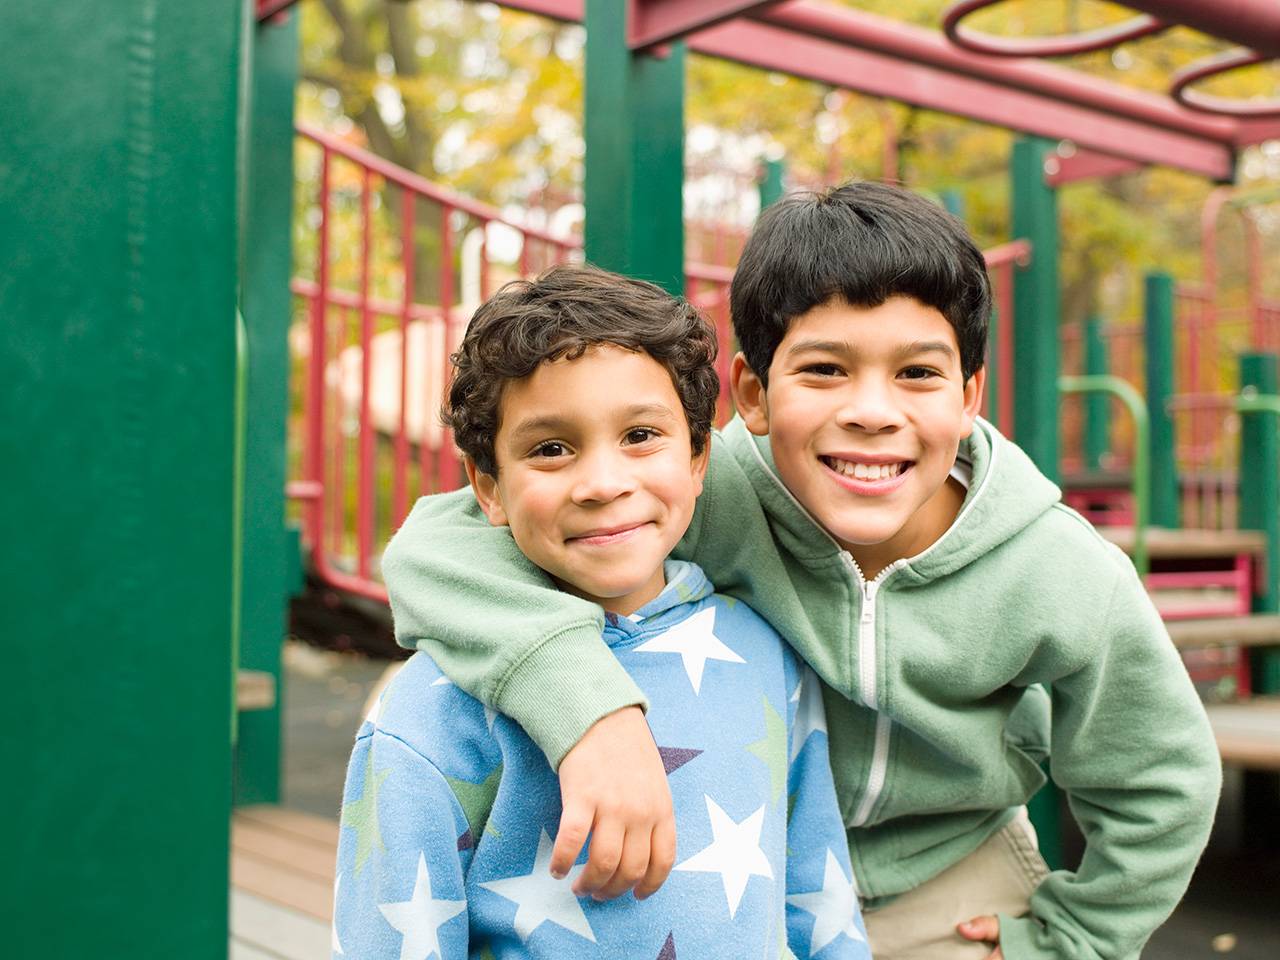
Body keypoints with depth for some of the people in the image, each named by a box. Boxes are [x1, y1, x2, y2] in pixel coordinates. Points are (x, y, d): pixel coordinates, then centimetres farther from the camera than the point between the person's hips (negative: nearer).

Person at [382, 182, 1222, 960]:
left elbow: (1161, 788, -6)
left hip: (953, 892, 1)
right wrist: (589, 704, -52)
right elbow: (442, 541, -38)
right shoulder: (717, 496, -31)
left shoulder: (1070, 583, -24)